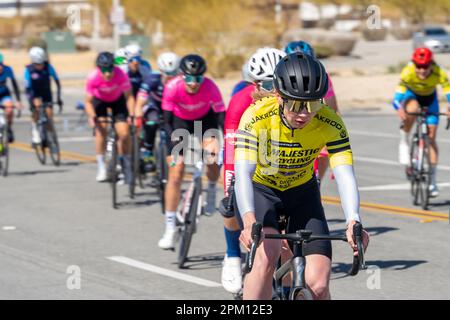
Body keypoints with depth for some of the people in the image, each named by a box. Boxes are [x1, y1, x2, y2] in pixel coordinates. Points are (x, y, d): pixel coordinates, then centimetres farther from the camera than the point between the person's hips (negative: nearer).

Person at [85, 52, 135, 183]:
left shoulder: (121, 75, -34)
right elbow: (88, 101, -25)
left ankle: (126, 163, 11)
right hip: (99, 100, 0)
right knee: (101, 130, -18)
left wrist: (132, 115, -37)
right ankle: (101, 167, -6)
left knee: (124, 134, -11)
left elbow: (128, 96, -26)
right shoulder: (93, 78, -33)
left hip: (117, 100, 0)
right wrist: (92, 117, -41)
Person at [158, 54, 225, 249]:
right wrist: (175, 142, -41)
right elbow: (167, 121, -26)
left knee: (213, 159, -26)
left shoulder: (210, 87, -31)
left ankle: (211, 190, 10)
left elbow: (222, 117, -31)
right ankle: (170, 228, -2)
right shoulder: (172, 87, -31)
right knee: (176, 173, -8)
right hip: (180, 122, 0)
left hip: (205, 119, 0)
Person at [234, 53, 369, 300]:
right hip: (260, 189, -2)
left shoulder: (330, 124, -24)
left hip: (302, 193, 2)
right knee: (266, 255, -32)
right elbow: (243, 173, -39)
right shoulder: (257, 117, -30)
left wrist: (353, 222, -50)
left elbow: (345, 174, -32)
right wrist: (249, 222, -56)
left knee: (318, 285, -11)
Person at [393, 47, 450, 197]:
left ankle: (432, 180, 6)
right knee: (412, 109, -39)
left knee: (431, 138, -4)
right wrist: (399, 109, -60)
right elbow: (398, 95, -40)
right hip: (411, 94, -1)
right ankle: (404, 143, -15)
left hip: (429, 98, 1)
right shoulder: (408, 72, -35)